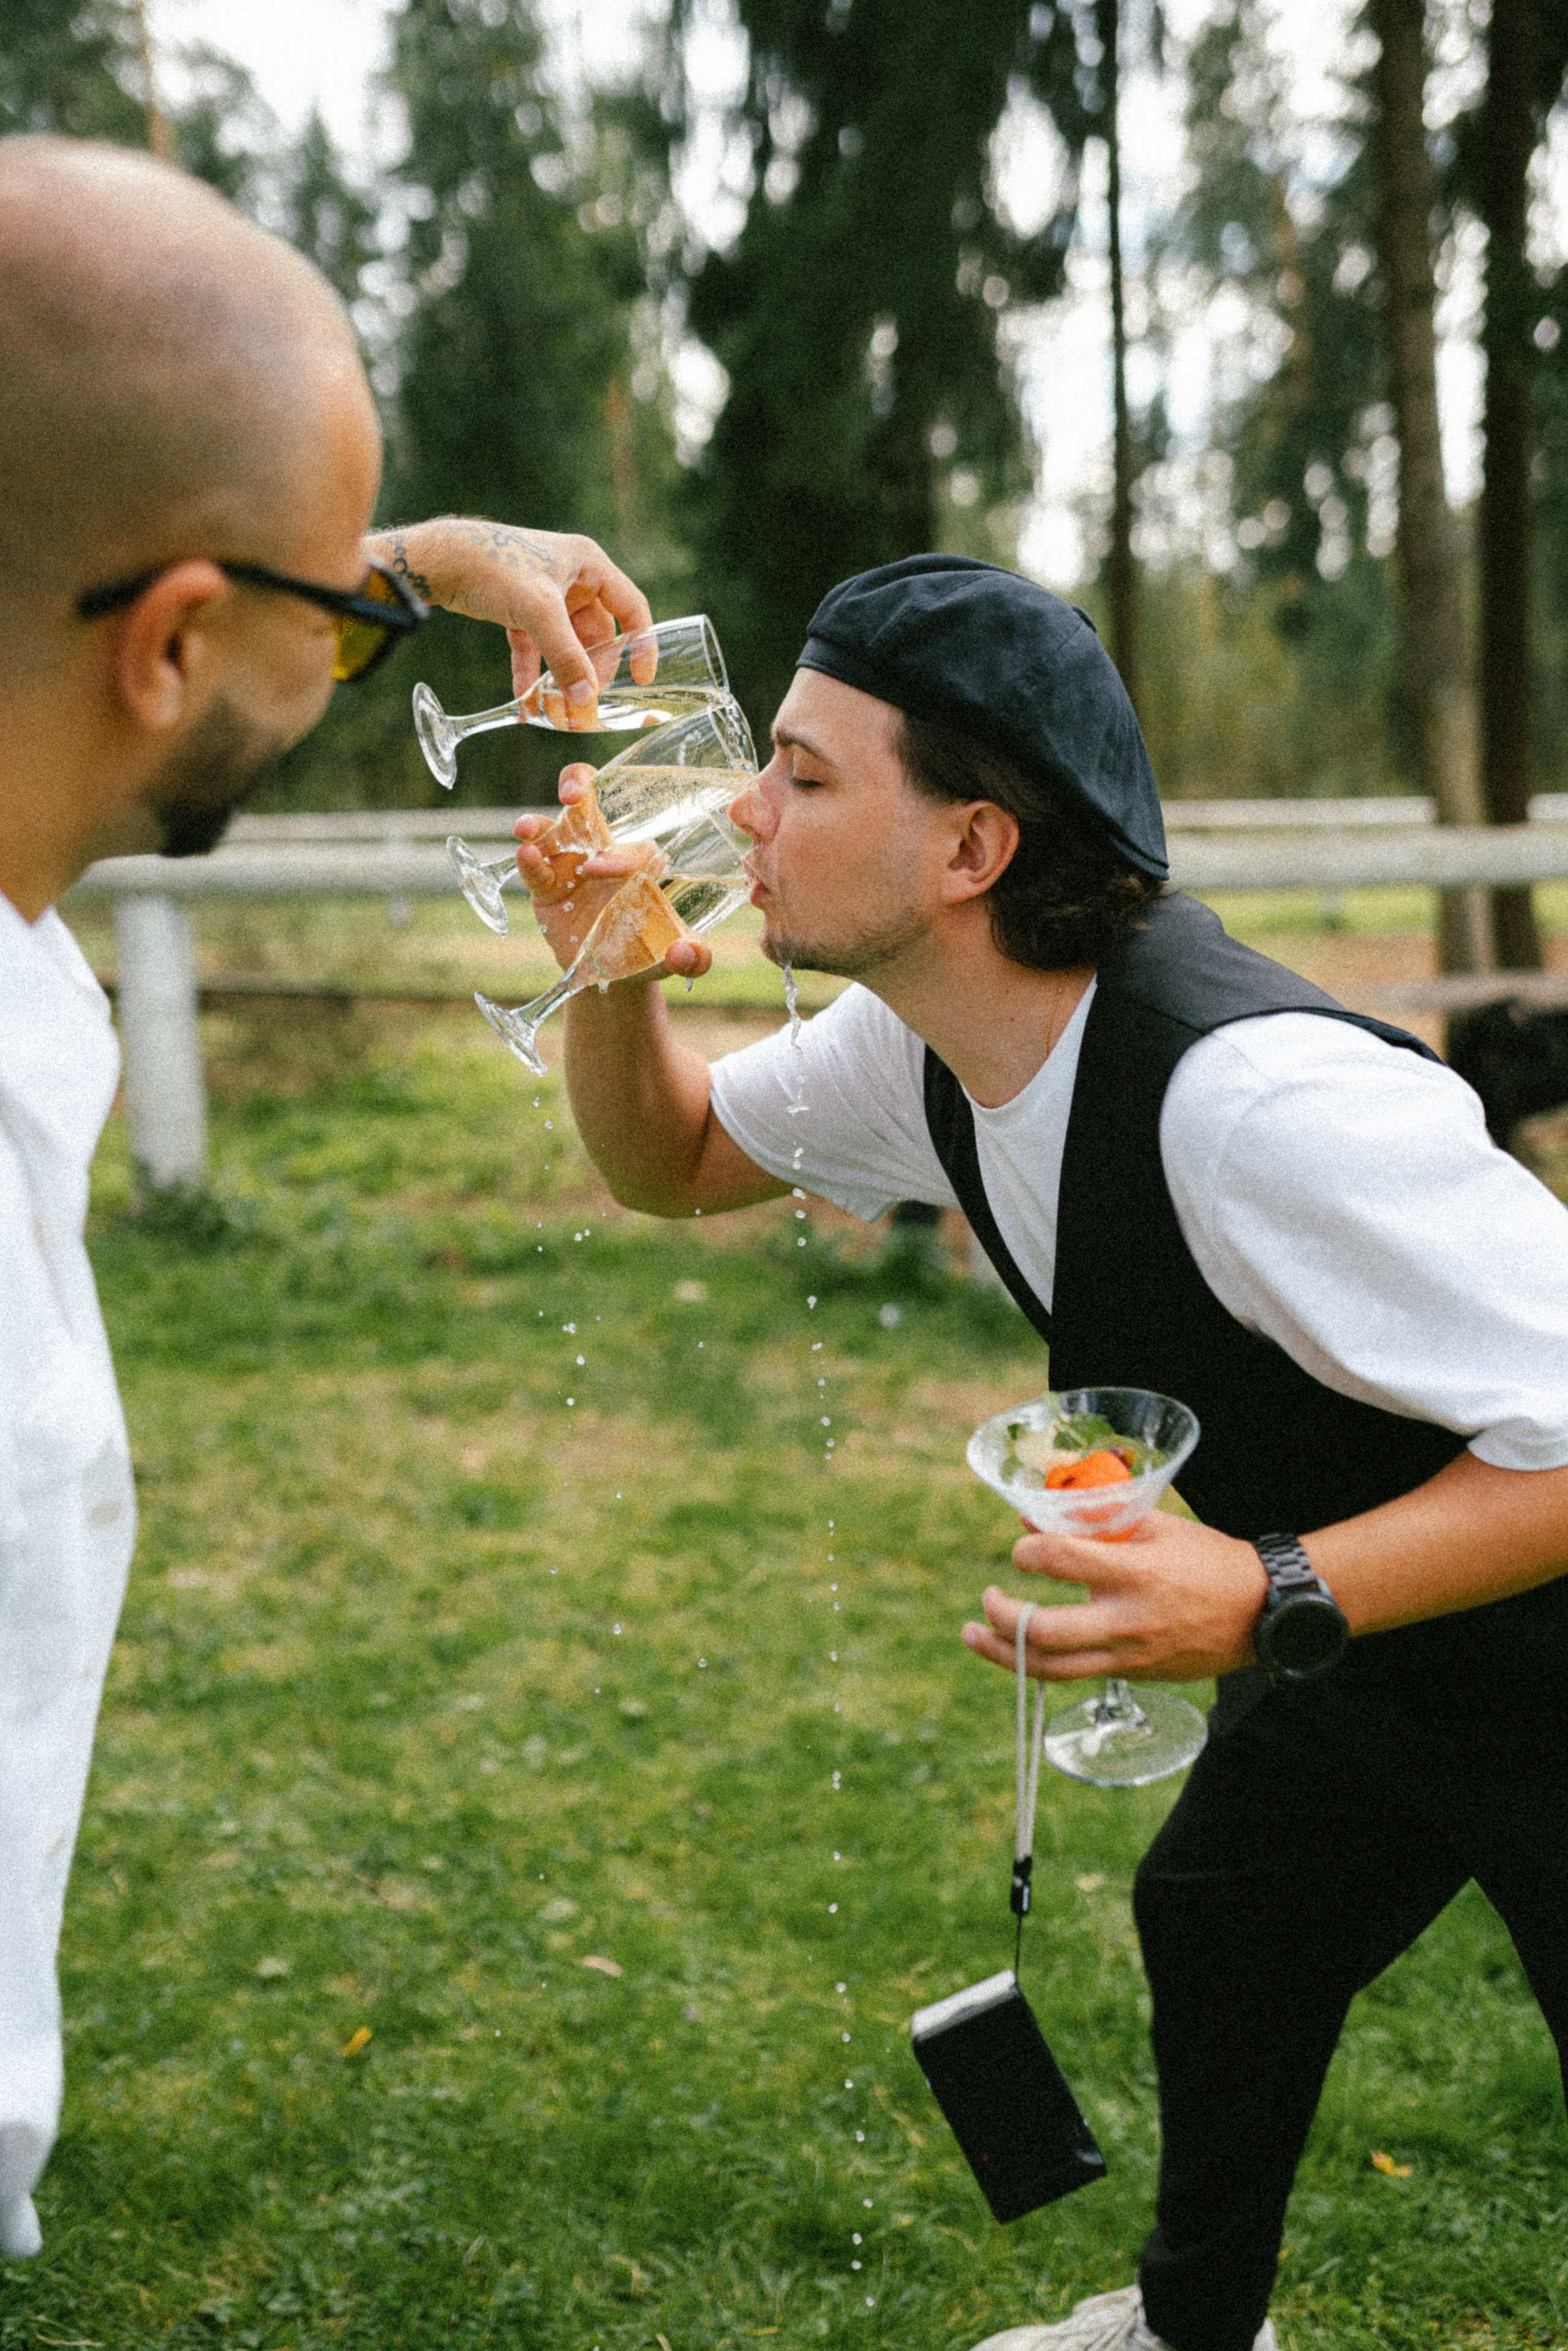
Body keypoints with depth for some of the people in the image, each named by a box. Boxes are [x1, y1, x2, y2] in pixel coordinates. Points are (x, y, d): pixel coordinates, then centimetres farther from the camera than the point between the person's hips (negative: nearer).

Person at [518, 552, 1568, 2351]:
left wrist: (1276, 1601, -41)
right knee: (1214, 1936, 25)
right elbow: (669, 1163, 6)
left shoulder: (1254, 1097, -38)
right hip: (1342, 1665, 9)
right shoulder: (925, 1047, -9)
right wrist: (610, 980, -14)